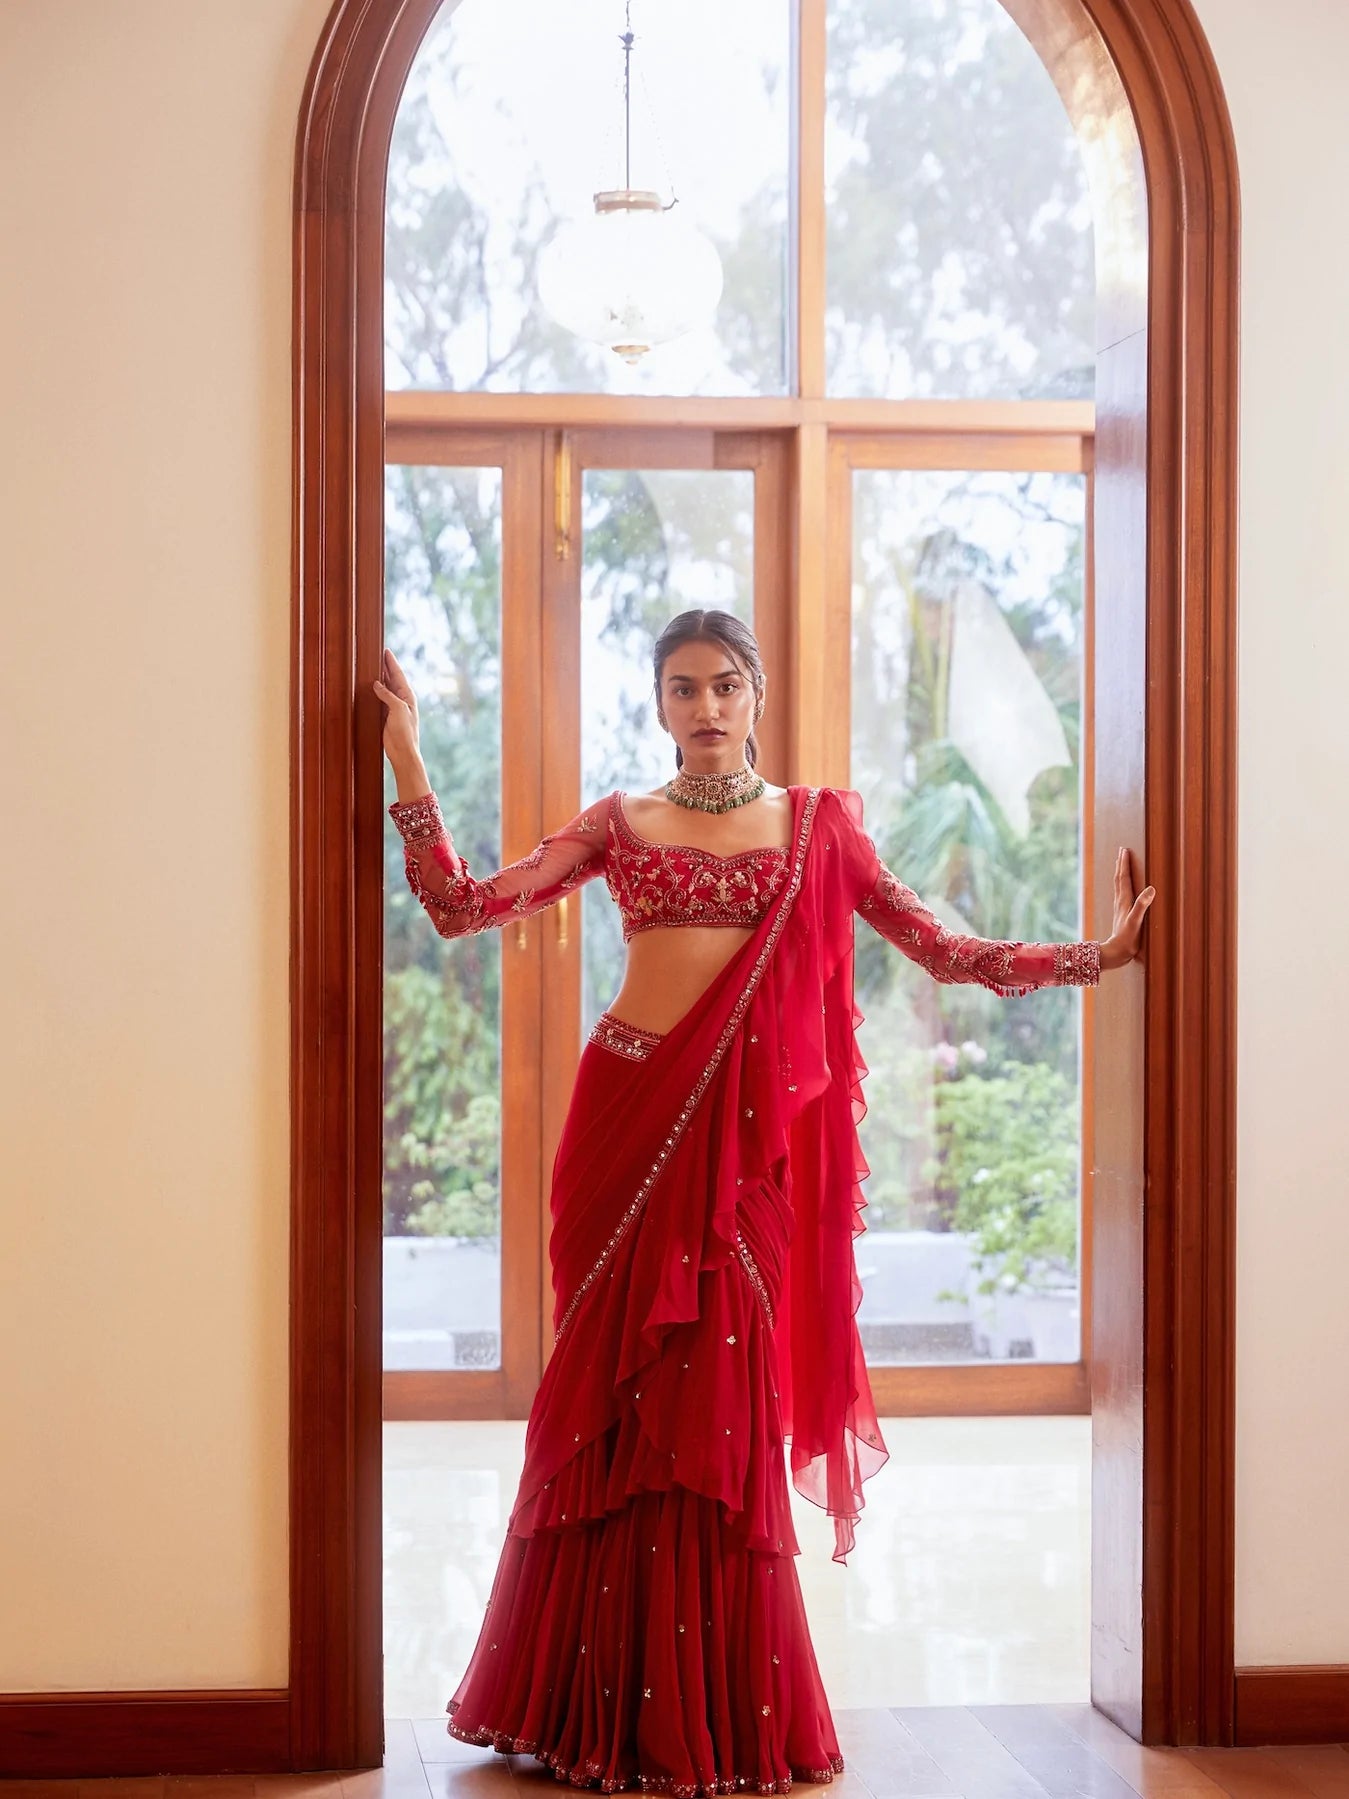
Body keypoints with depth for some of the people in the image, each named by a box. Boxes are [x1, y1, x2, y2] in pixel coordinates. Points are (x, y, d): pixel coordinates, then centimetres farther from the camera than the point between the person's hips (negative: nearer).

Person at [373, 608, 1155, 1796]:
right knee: (618, 1393, 2)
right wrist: (407, 764, -2)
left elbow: (943, 950, 9)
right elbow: (462, 905, 4)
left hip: (746, 1129, 0)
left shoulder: (817, 824, 10)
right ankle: (606, 1700, 13)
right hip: (631, 1115, 0)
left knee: (719, 1398, -1)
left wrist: (1100, 956, 3)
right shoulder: (617, 825, 10)